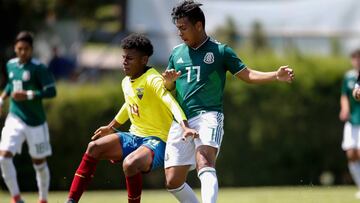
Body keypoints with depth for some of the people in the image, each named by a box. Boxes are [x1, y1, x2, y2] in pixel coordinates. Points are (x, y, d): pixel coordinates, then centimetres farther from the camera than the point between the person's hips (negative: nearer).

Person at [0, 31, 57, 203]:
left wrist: (28, 95, -26)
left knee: (39, 163, 8)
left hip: (35, 122, -4)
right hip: (15, 119, 4)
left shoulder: (38, 68, -12)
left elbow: (51, 91, -17)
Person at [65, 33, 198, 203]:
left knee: (130, 164, -36)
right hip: (134, 137, 8)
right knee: (94, 147, -9)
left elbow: (171, 103, -33)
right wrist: (111, 127, 38)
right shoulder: (126, 83, 9)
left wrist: (185, 127, -49)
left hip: (157, 140, -8)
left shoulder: (152, 80, -18)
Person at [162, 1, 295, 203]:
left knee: (204, 163, -31)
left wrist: (276, 75, -12)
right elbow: (168, 88, 21)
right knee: (173, 181, -1)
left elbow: (248, 75, 4)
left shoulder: (220, 51, 4)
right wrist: (168, 80, -3)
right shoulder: (177, 53, 15)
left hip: (208, 116, -5)